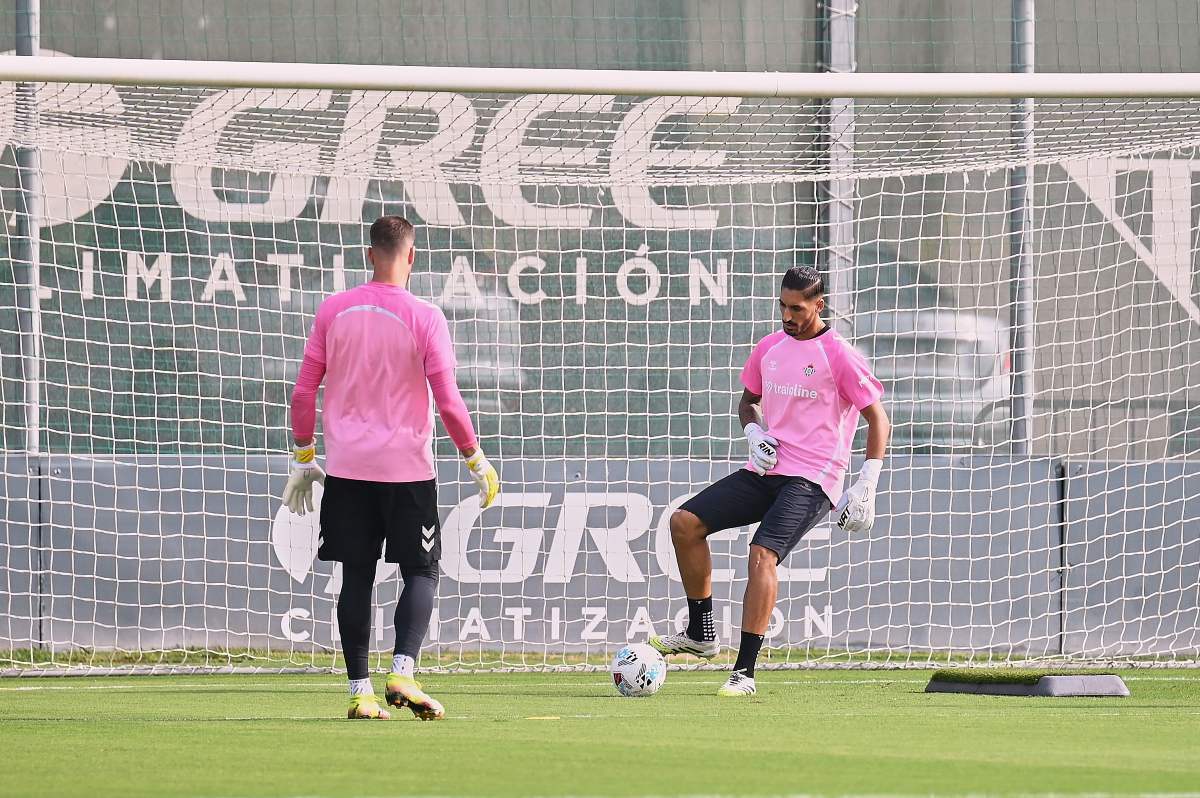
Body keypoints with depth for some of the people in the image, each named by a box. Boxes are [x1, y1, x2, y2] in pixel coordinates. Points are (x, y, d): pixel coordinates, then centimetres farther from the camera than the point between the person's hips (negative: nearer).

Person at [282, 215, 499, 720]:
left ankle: (359, 691, 3)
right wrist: (476, 460, 3)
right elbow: (448, 401, -9)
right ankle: (402, 673, -13)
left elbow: (304, 391, 5)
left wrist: (302, 457, 15)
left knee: (356, 575, 6)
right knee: (422, 572, 6)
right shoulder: (424, 318, -8)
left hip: (346, 468, 3)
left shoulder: (334, 310, 3)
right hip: (406, 468, -3)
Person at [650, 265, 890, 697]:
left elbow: (878, 420, -6)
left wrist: (865, 489, -12)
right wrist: (754, 432, 4)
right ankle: (702, 634, 6)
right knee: (685, 522, -5)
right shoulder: (769, 348, 12)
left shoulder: (839, 355, -7)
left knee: (762, 552, -26)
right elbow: (748, 400, 28)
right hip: (764, 471, 7)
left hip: (811, 480, -7)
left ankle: (744, 673, -25)